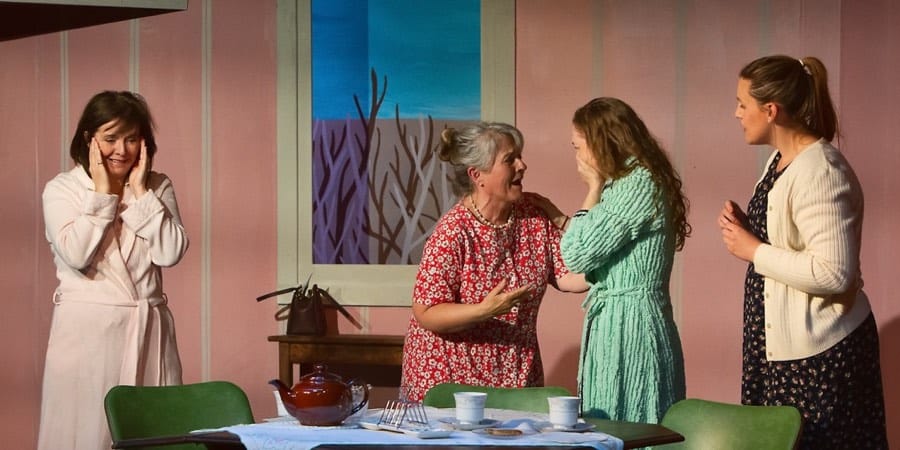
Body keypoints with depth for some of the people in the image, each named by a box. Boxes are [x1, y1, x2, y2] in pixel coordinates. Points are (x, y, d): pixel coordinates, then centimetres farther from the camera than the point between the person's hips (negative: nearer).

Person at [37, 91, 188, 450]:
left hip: (149, 329, 3)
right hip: (87, 330, -3)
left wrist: (140, 192, -7)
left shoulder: (158, 188, 8)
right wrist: (102, 193, -11)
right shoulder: (61, 189, -1)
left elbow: (170, 253, -6)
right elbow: (76, 255, -16)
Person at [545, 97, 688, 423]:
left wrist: (594, 188, -5)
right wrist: (559, 219, 18)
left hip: (628, 326, -10)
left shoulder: (639, 183, -13)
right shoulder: (631, 181, 17)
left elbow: (578, 256, -15)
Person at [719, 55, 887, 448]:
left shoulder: (819, 172, -22)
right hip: (782, 341, 10)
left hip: (818, 352, -10)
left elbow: (834, 273, -29)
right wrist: (746, 227, 3)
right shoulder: (780, 160, 9)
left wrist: (754, 250, -20)